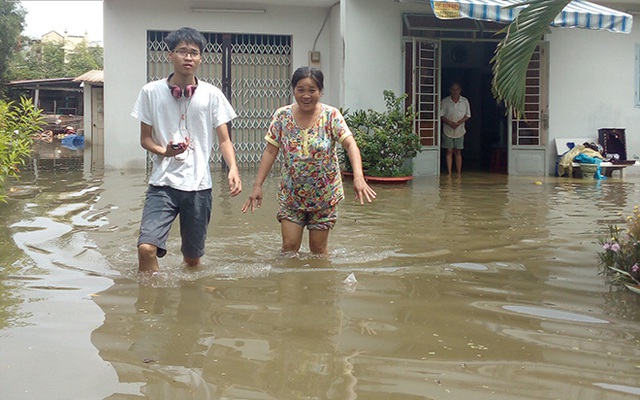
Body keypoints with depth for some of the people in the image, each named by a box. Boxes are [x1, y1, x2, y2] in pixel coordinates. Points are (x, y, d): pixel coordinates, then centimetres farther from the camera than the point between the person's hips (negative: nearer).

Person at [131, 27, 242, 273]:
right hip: (163, 183, -1)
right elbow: (145, 138, 7)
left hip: (199, 186, 1)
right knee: (146, 248, -19)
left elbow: (224, 139, 3)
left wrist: (233, 168, -16)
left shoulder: (212, 95, 2)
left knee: (192, 257, 11)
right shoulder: (151, 92, 1)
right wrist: (163, 151, -15)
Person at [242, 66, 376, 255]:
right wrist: (258, 185, -9)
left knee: (318, 249, 9)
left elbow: (350, 144, -19)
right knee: (289, 246, 0)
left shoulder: (331, 115, -10)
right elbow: (270, 151, -3)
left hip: (324, 195, -1)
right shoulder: (282, 116, -5)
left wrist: (358, 176, -35)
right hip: (291, 195, 1)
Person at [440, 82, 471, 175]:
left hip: (460, 131, 1)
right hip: (448, 131, -1)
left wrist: (459, 122, -13)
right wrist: (450, 123, -17)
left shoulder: (465, 101, 2)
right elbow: (441, 115, -3)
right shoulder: (445, 101, -2)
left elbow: (467, 115, 4)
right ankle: (449, 173, 5)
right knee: (449, 152, 1)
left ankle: (459, 174, 8)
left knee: (458, 152, 4)